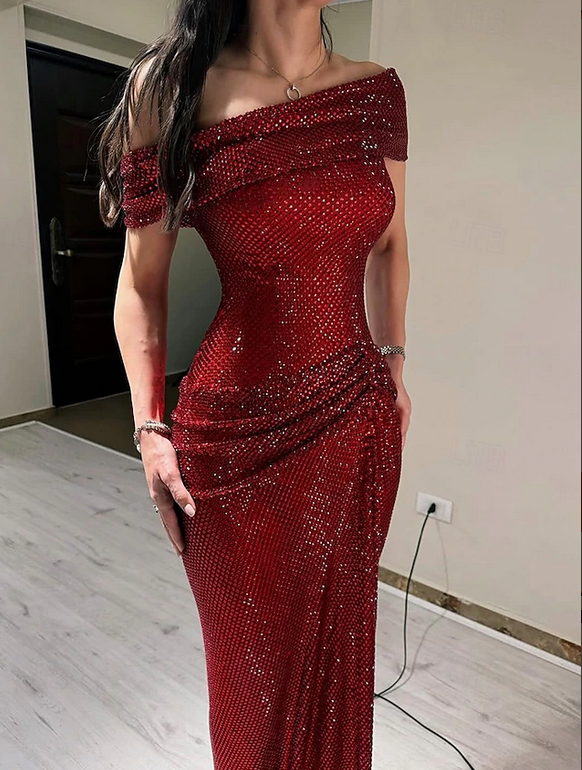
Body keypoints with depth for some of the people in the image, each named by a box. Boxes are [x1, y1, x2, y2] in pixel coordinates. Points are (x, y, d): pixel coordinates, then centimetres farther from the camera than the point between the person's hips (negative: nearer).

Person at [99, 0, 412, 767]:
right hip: (240, 432, -3)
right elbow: (141, 284, -3)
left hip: (360, 420, 4)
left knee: (339, 639, 22)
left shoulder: (378, 91, 4)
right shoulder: (177, 88, -6)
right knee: (254, 655, 16)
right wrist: (150, 428, -6)